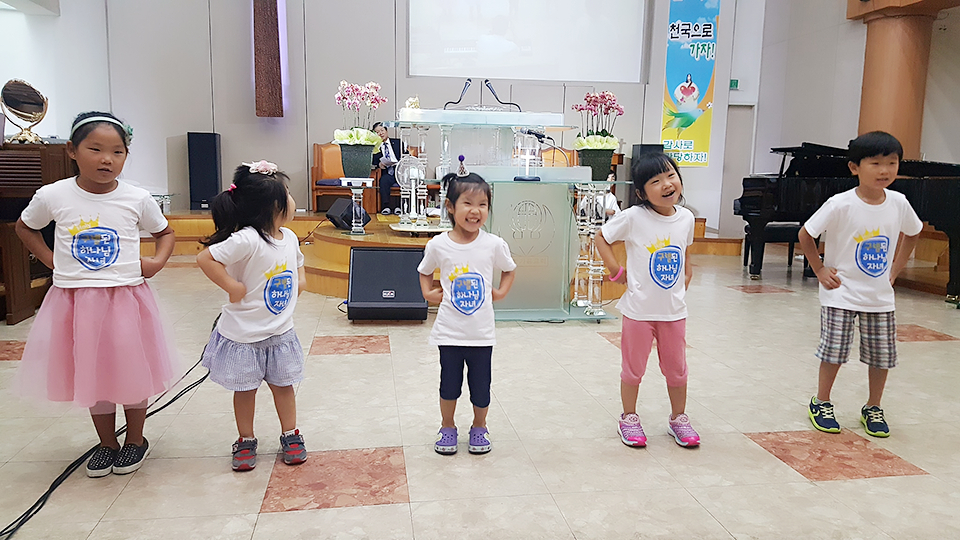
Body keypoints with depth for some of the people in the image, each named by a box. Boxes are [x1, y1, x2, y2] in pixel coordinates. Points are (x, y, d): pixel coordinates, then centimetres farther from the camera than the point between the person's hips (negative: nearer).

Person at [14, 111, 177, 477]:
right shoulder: (53, 196, -5)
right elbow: (24, 228, 15)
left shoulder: (137, 199, -6)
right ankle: (107, 443, 32)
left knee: (131, 373, 8)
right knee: (90, 375, 12)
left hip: (126, 299, -1)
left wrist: (157, 262, -5)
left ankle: (136, 439, 30)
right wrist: (51, 260, 3)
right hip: (74, 301, 1)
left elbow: (165, 232, 11)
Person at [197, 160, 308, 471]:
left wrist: (300, 279, 4)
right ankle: (246, 441, 28)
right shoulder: (247, 240, -25)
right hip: (244, 334, -5)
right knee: (245, 389, 11)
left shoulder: (289, 238, 0)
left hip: (281, 332, 6)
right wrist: (233, 287, -24)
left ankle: (290, 435, 30)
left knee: (283, 385, 15)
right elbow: (205, 259, -28)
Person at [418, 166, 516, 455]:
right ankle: (447, 428, 36)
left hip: (482, 333, 0)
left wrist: (500, 292, -1)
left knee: (481, 387, 11)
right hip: (449, 332, 0)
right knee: (449, 385, 13)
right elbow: (424, 272, 12)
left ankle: (479, 427, 36)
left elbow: (508, 270, 12)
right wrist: (428, 293, -2)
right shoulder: (438, 245, -7)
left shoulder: (494, 244, -7)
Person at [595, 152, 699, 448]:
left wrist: (685, 278, 5)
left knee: (676, 368, 16)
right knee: (633, 368, 11)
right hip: (639, 309, -4)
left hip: (674, 309, 4)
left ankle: (678, 418, 35)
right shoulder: (633, 217, -16)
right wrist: (616, 270, -9)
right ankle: (629, 418, 30)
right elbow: (601, 237, -5)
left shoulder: (686, 218, -1)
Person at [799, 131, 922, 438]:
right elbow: (805, 235, -9)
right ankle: (821, 403, 22)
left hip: (880, 296, 4)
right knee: (834, 351, 2)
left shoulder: (899, 203, -5)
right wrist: (819, 270, -9)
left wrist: (895, 270, 8)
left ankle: (873, 409, 28)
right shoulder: (840, 205, -17)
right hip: (841, 293, -4)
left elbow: (912, 234, 14)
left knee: (882, 355, 9)